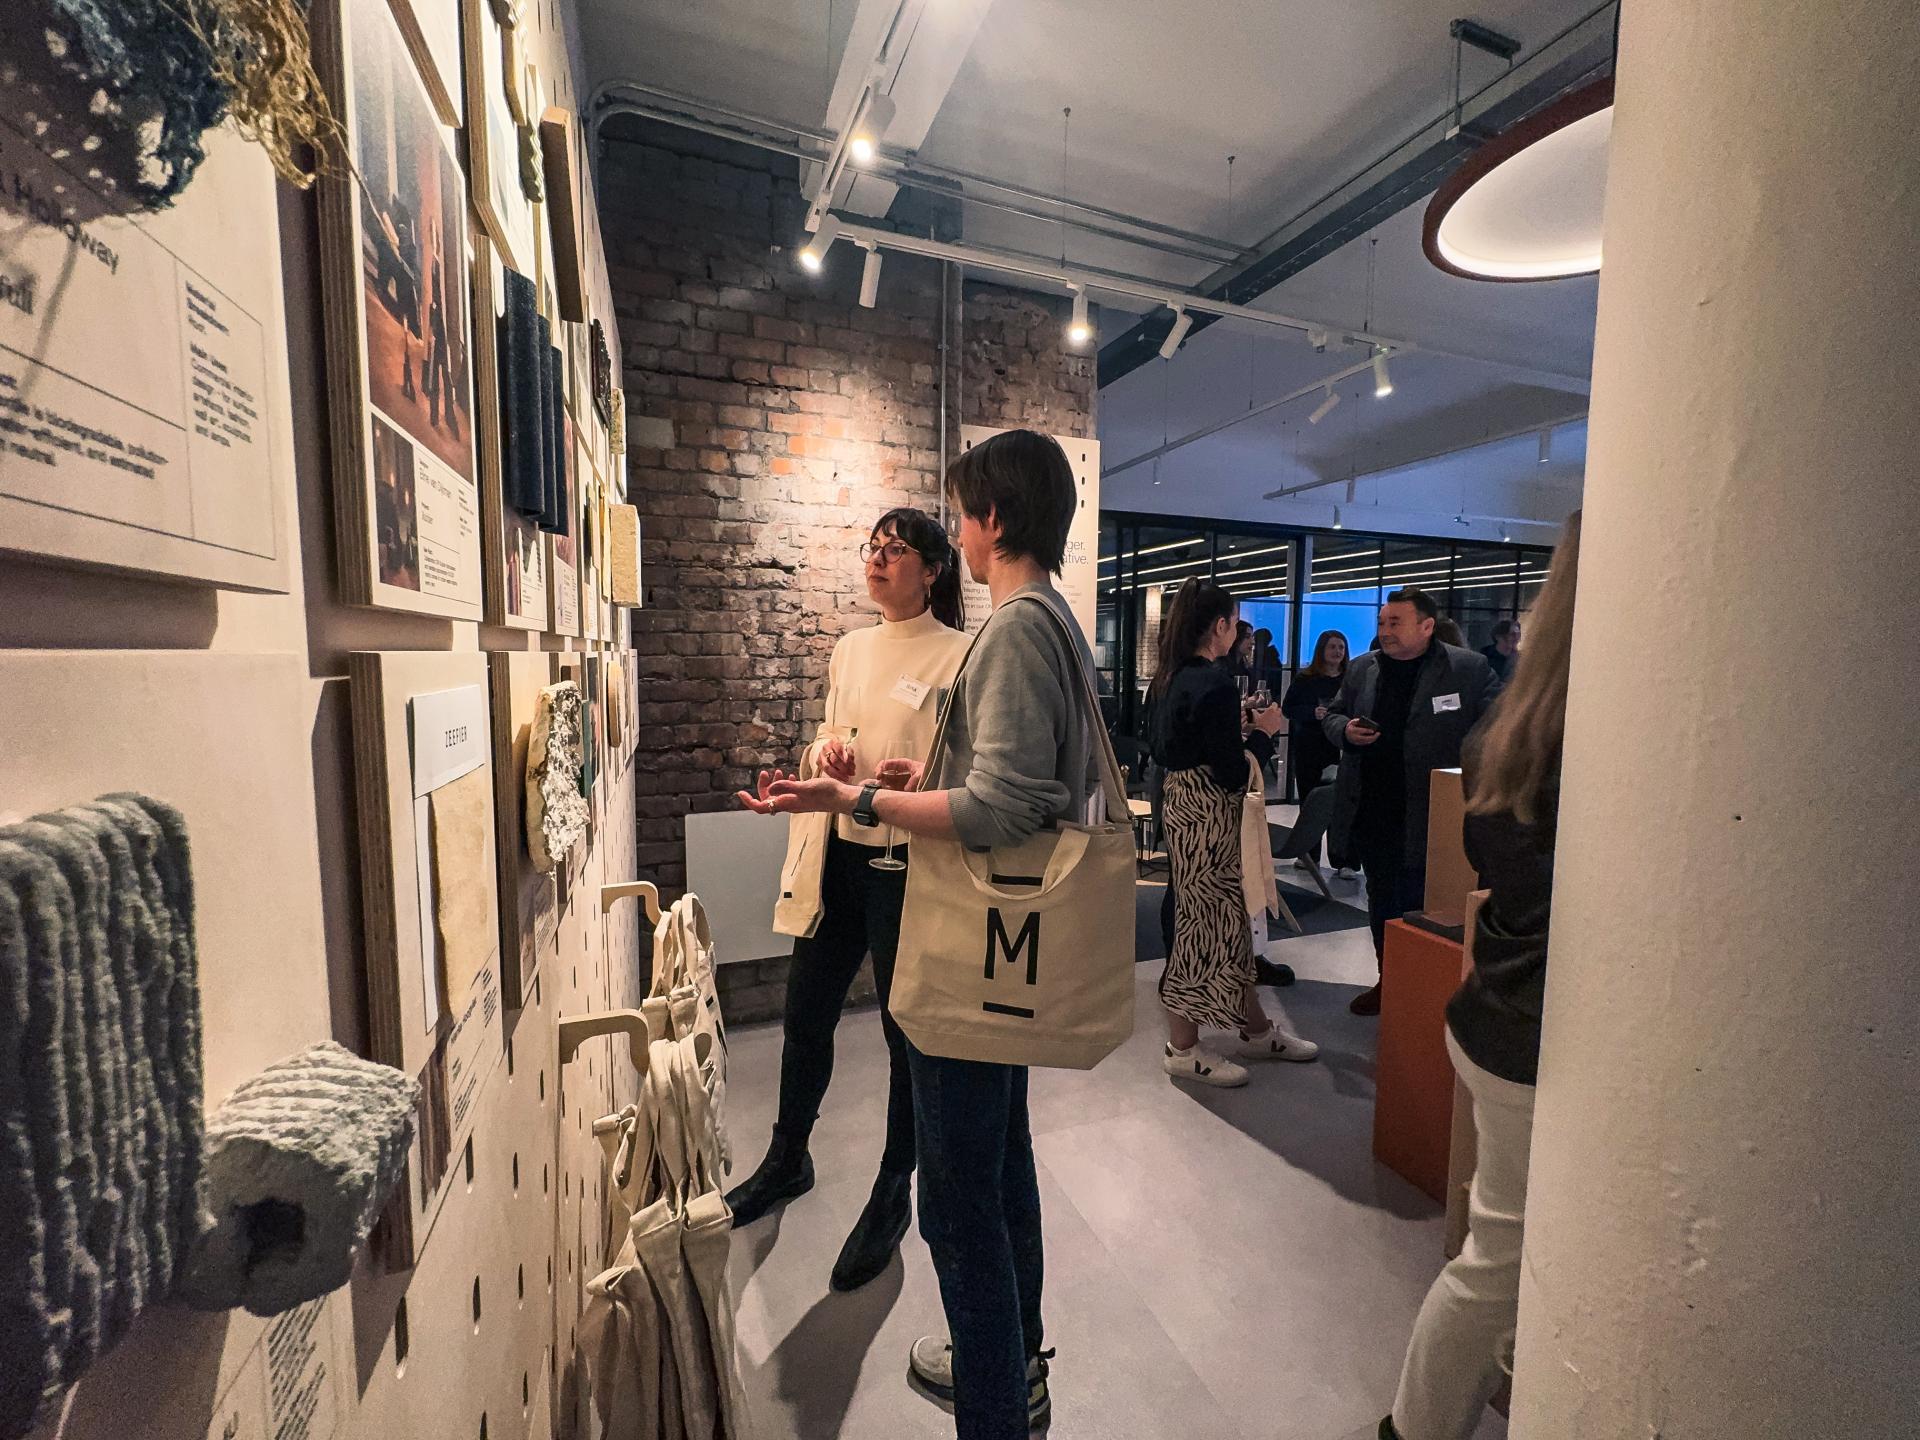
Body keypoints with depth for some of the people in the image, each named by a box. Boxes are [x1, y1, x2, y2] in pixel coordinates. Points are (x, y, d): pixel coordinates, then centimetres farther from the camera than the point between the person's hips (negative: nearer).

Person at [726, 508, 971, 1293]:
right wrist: (826, 748, -5)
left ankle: (893, 1194, 35)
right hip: (841, 854, 7)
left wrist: (859, 788, -24)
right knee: (804, 1013, 19)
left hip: (908, 863, -6)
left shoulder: (956, 656, -10)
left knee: (908, 1030, 10)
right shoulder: (849, 648, 11)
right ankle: (787, 1159, 45)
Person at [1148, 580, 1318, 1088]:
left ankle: (1256, 1031, 37)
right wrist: (1263, 732, -5)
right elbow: (1232, 774, -21)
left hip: (1182, 804, 9)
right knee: (1206, 925, 4)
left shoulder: (1169, 678, 7)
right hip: (1209, 816, -9)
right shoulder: (1215, 685, -21)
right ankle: (1183, 1050, 21)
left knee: (1229, 920, 20)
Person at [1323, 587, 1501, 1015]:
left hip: (1427, 819, -4)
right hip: (1371, 815, 5)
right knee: (1381, 900, 17)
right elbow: (1332, 716, 16)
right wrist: (1346, 731, -7)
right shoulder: (1362, 669, 8)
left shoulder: (1469, 669, -4)